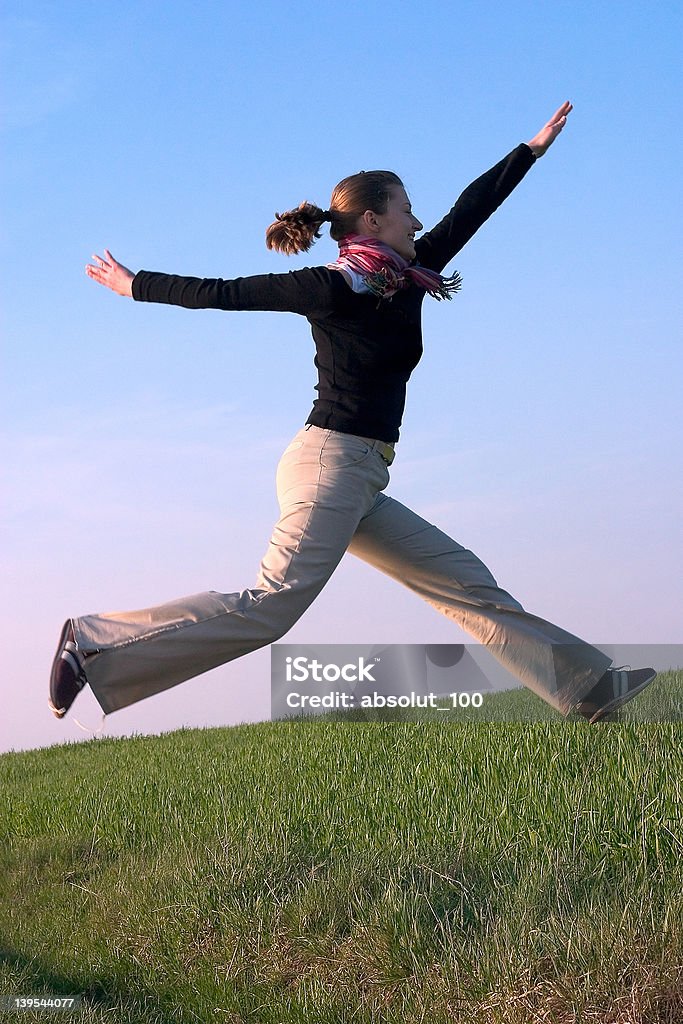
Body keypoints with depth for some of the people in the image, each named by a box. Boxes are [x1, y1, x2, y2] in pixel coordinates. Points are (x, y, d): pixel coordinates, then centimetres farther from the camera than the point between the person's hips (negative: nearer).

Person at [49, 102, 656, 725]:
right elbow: (223, 293, -2)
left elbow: (469, 211, 22)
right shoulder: (335, 287, -9)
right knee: (271, 606, -18)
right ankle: (94, 643, -15)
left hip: (360, 484, 9)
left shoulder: (405, 279, 14)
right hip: (331, 462, -9)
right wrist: (134, 286, 5)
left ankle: (590, 686, 9)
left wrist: (534, 148, 30)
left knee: (466, 582, 7)